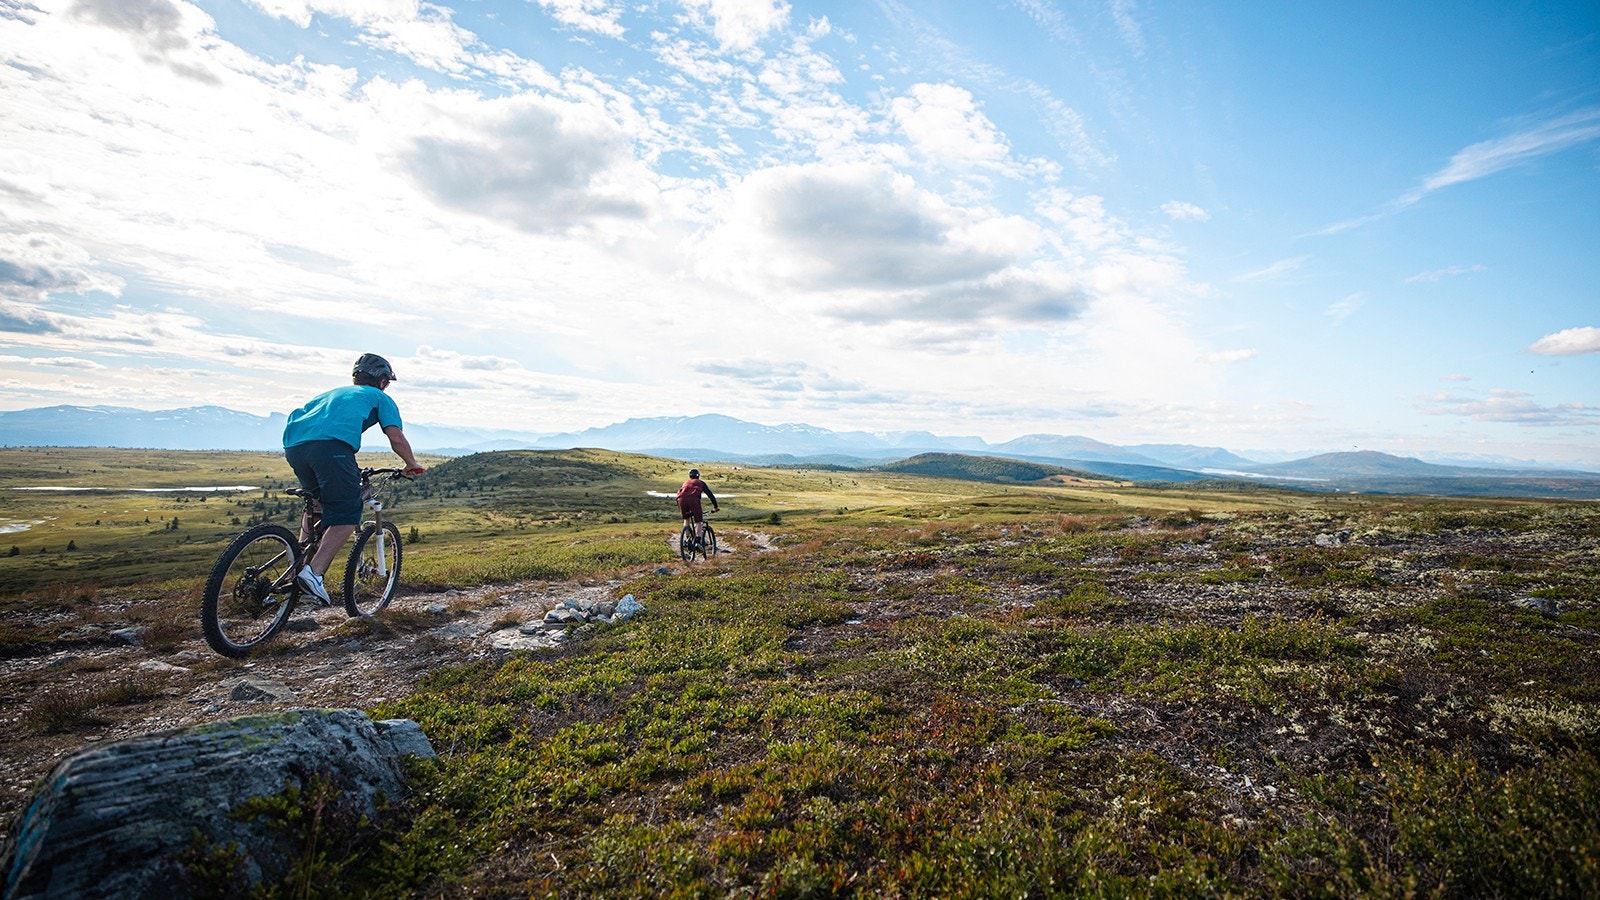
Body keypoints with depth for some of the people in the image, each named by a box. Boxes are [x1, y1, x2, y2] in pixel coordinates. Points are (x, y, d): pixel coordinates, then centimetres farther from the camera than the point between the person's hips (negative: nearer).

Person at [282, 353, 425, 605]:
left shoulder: (332, 393, 39)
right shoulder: (380, 398, 23)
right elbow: (397, 439, 9)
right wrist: (412, 465, 26)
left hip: (293, 444, 7)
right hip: (331, 446, -7)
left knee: (315, 502, 29)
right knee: (347, 515, 0)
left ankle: (301, 563, 24)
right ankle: (313, 573, -13)